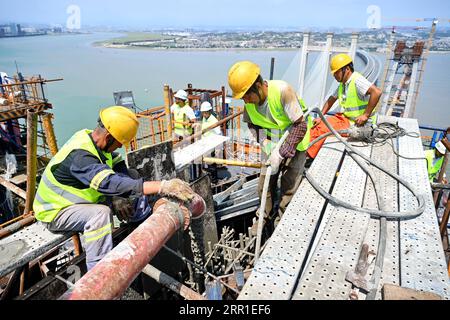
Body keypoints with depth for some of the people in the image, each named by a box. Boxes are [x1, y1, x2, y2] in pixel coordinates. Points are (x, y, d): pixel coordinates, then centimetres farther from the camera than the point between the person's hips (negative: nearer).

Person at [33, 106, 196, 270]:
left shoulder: (93, 138, -10)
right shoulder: (80, 155, -36)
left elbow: (119, 167, -7)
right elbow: (111, 183, -48)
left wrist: (116, 196, -26)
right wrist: (163, 186, -55)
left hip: (82, 197, 8)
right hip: (56, 211, -8)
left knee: (130, 175, -3)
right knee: (101, 212, -37)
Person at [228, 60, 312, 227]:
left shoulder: (282, 90, -33)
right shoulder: (250, 100, -15)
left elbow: (300, 126, -29)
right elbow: (251, 123, 2)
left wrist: (281, 153, -31)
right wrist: (263, 141, -17)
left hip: (295, 142, -5)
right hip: (273, 143, 5)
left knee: (289, 187, -3)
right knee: (264, 184, 7)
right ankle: (263, 218, 29)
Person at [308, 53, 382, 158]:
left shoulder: (357, 80, -19)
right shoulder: (343, 84, 10)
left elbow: (377, 92, -33)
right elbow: (331, 99, 20)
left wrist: (366, 115, -27)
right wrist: (320, 117, 12)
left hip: (359, 124, -9)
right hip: (345, 117, 9)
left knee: (322, 129, -19)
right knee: (318, 126, -2)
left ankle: (309, 156, -7)